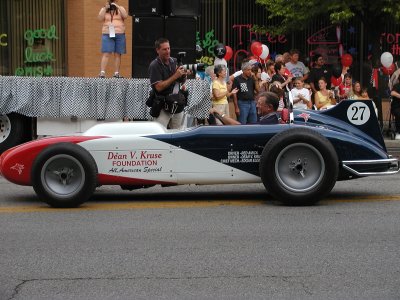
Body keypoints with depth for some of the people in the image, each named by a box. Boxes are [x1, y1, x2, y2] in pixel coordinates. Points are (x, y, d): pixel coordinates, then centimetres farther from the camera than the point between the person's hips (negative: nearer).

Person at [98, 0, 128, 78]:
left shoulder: (120, 9, 11)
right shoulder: (104, 9, 12)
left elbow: (125, 16, -7)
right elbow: (100, 18, -4)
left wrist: (118, 7, -12)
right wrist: (105, 8, -10)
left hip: (120, 35, 1)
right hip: (107, 34, -1)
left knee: (118, 54, 2)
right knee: (106, 54, -10)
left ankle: (116, 73, 5)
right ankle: (102, 73, -15)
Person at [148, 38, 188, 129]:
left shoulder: (174, 61, 6)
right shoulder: (154, 66, -10)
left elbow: (182, 81, 19)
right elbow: (159, 87, -19)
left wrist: (183, 75, -5)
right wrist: (175, 76, -21)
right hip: (163, 107, -6)